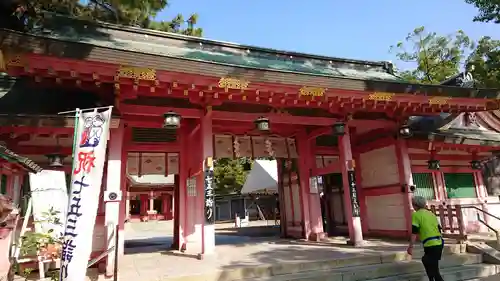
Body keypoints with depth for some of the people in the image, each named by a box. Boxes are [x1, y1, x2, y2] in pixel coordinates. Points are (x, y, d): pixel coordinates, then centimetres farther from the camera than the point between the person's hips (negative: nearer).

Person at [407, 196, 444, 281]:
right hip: (439, 243, 9)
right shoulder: (431, 214, 16)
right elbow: (439, 229, 20)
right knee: (426, 260, 27)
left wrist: (410, 247, -7)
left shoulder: (416, 215, -6)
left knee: (434, 270, -2)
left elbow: (414, 233, -12)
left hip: (431, 245, -8)